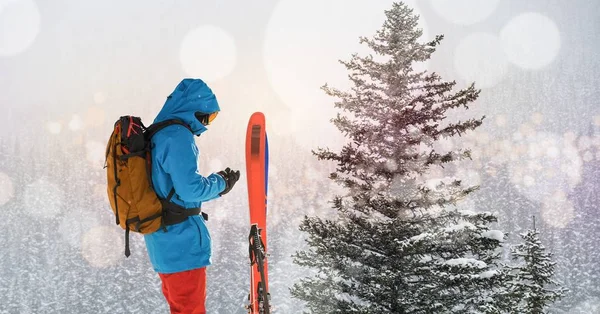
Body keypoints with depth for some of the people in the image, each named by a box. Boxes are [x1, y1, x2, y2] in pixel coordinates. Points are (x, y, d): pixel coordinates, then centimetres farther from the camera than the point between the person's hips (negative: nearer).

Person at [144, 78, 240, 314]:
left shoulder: (156, 135, 13)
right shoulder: (178, 136, -18)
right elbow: (190, 188, -23)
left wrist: (216, 184, 11)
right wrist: (220, 184, -6)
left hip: (163, 240, 10)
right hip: (182, 242, -10)